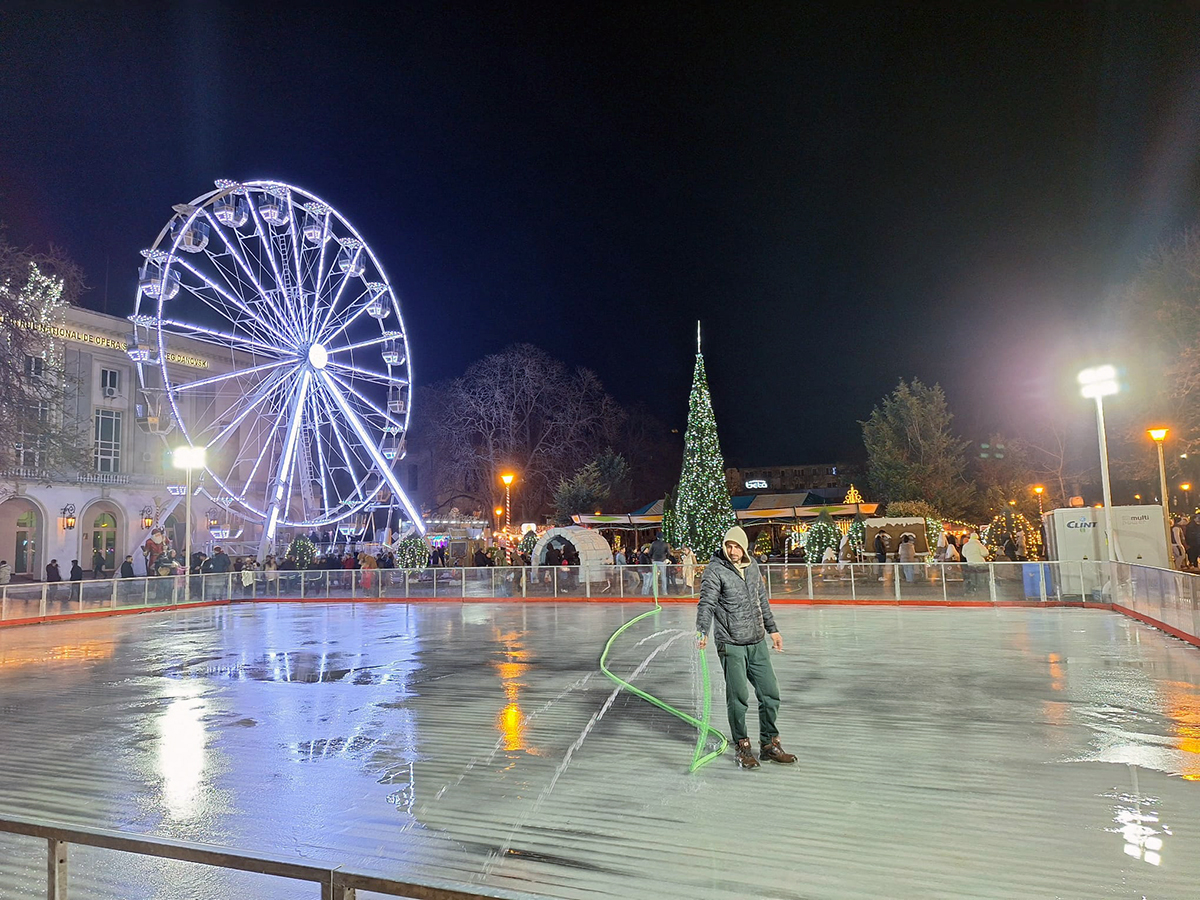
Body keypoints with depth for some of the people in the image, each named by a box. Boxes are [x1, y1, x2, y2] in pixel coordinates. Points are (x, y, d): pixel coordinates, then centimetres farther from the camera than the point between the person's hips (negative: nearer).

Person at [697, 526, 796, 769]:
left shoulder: (752, 566, 10)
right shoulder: (715, 570, -10)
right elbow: (706, 603, -19)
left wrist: (772, 629, 25)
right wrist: (702, 631, -34)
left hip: (757, 642, 6)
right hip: (731, 645, -6)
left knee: (770, 694, 9)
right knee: (738, 697, -4)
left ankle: (769, 744, 26)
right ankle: (741, 747, 16)